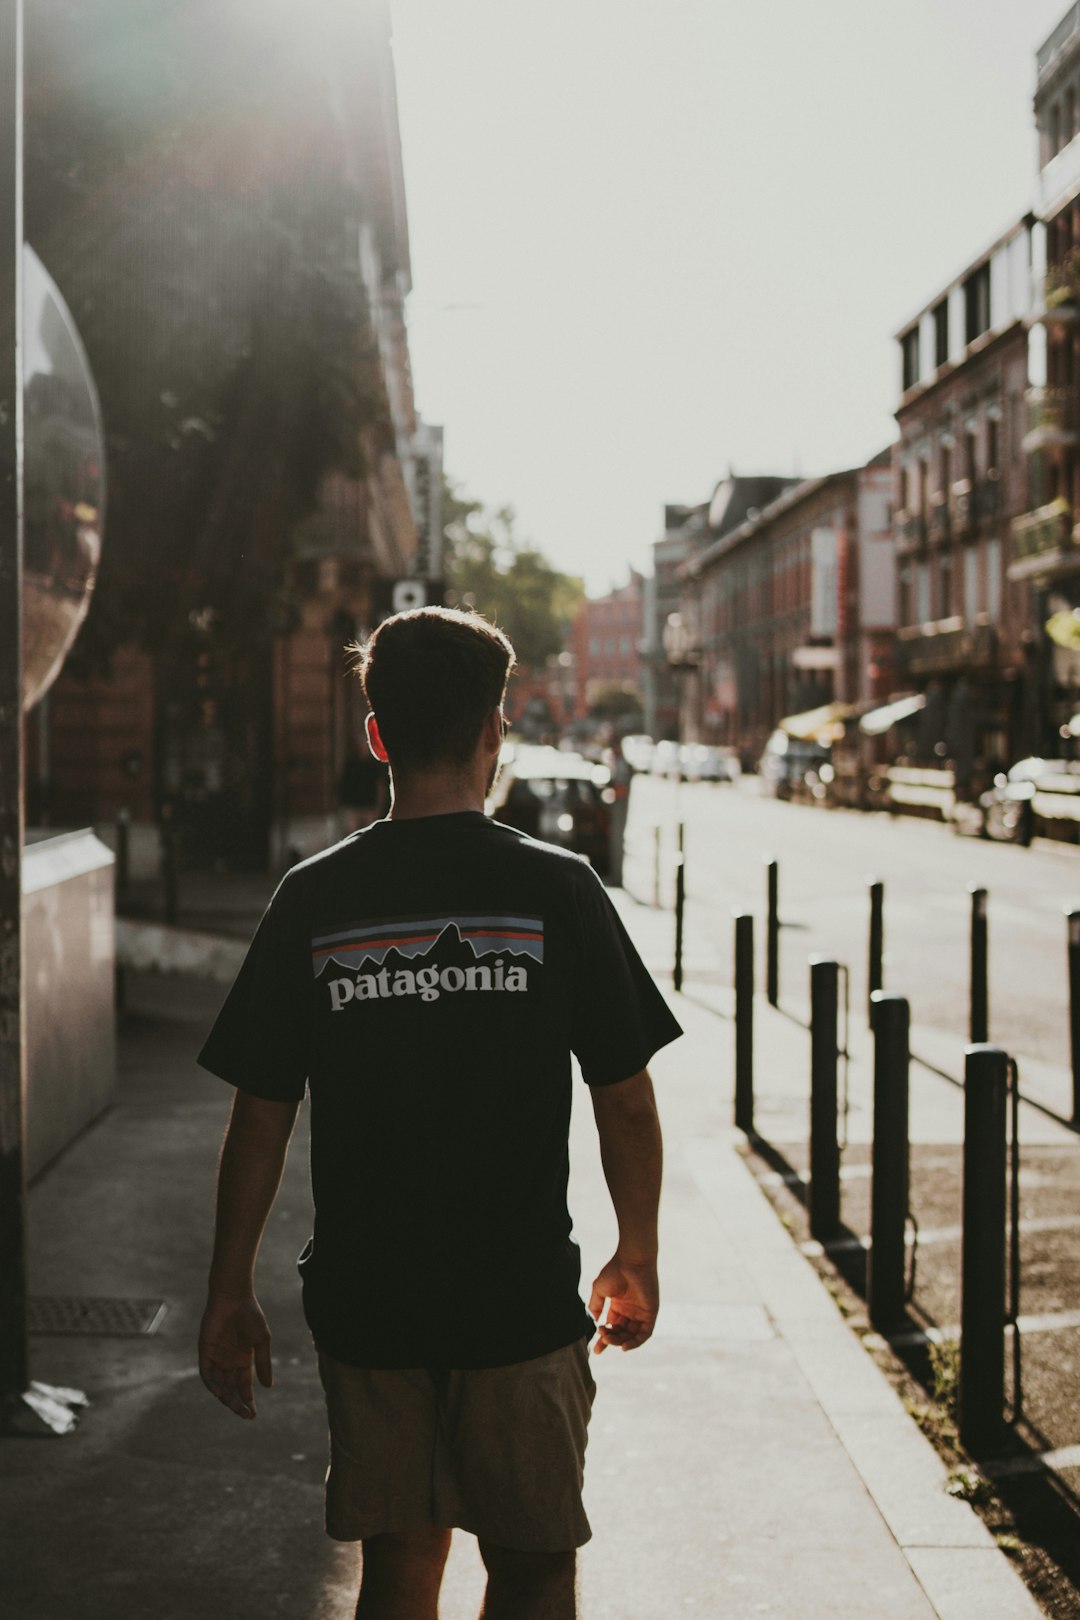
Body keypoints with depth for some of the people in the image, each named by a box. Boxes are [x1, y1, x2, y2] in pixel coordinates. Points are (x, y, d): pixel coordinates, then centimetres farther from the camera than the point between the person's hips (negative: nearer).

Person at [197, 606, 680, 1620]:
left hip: (365, 1303, 2)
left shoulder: (313, 899, -3)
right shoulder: (555, 890, -8)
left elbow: (260, 1119, -1)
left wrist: (230, 1295, 9)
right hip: (522, 1300, -2)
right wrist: (636, 1260, 10)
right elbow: (626, 1102, -4)